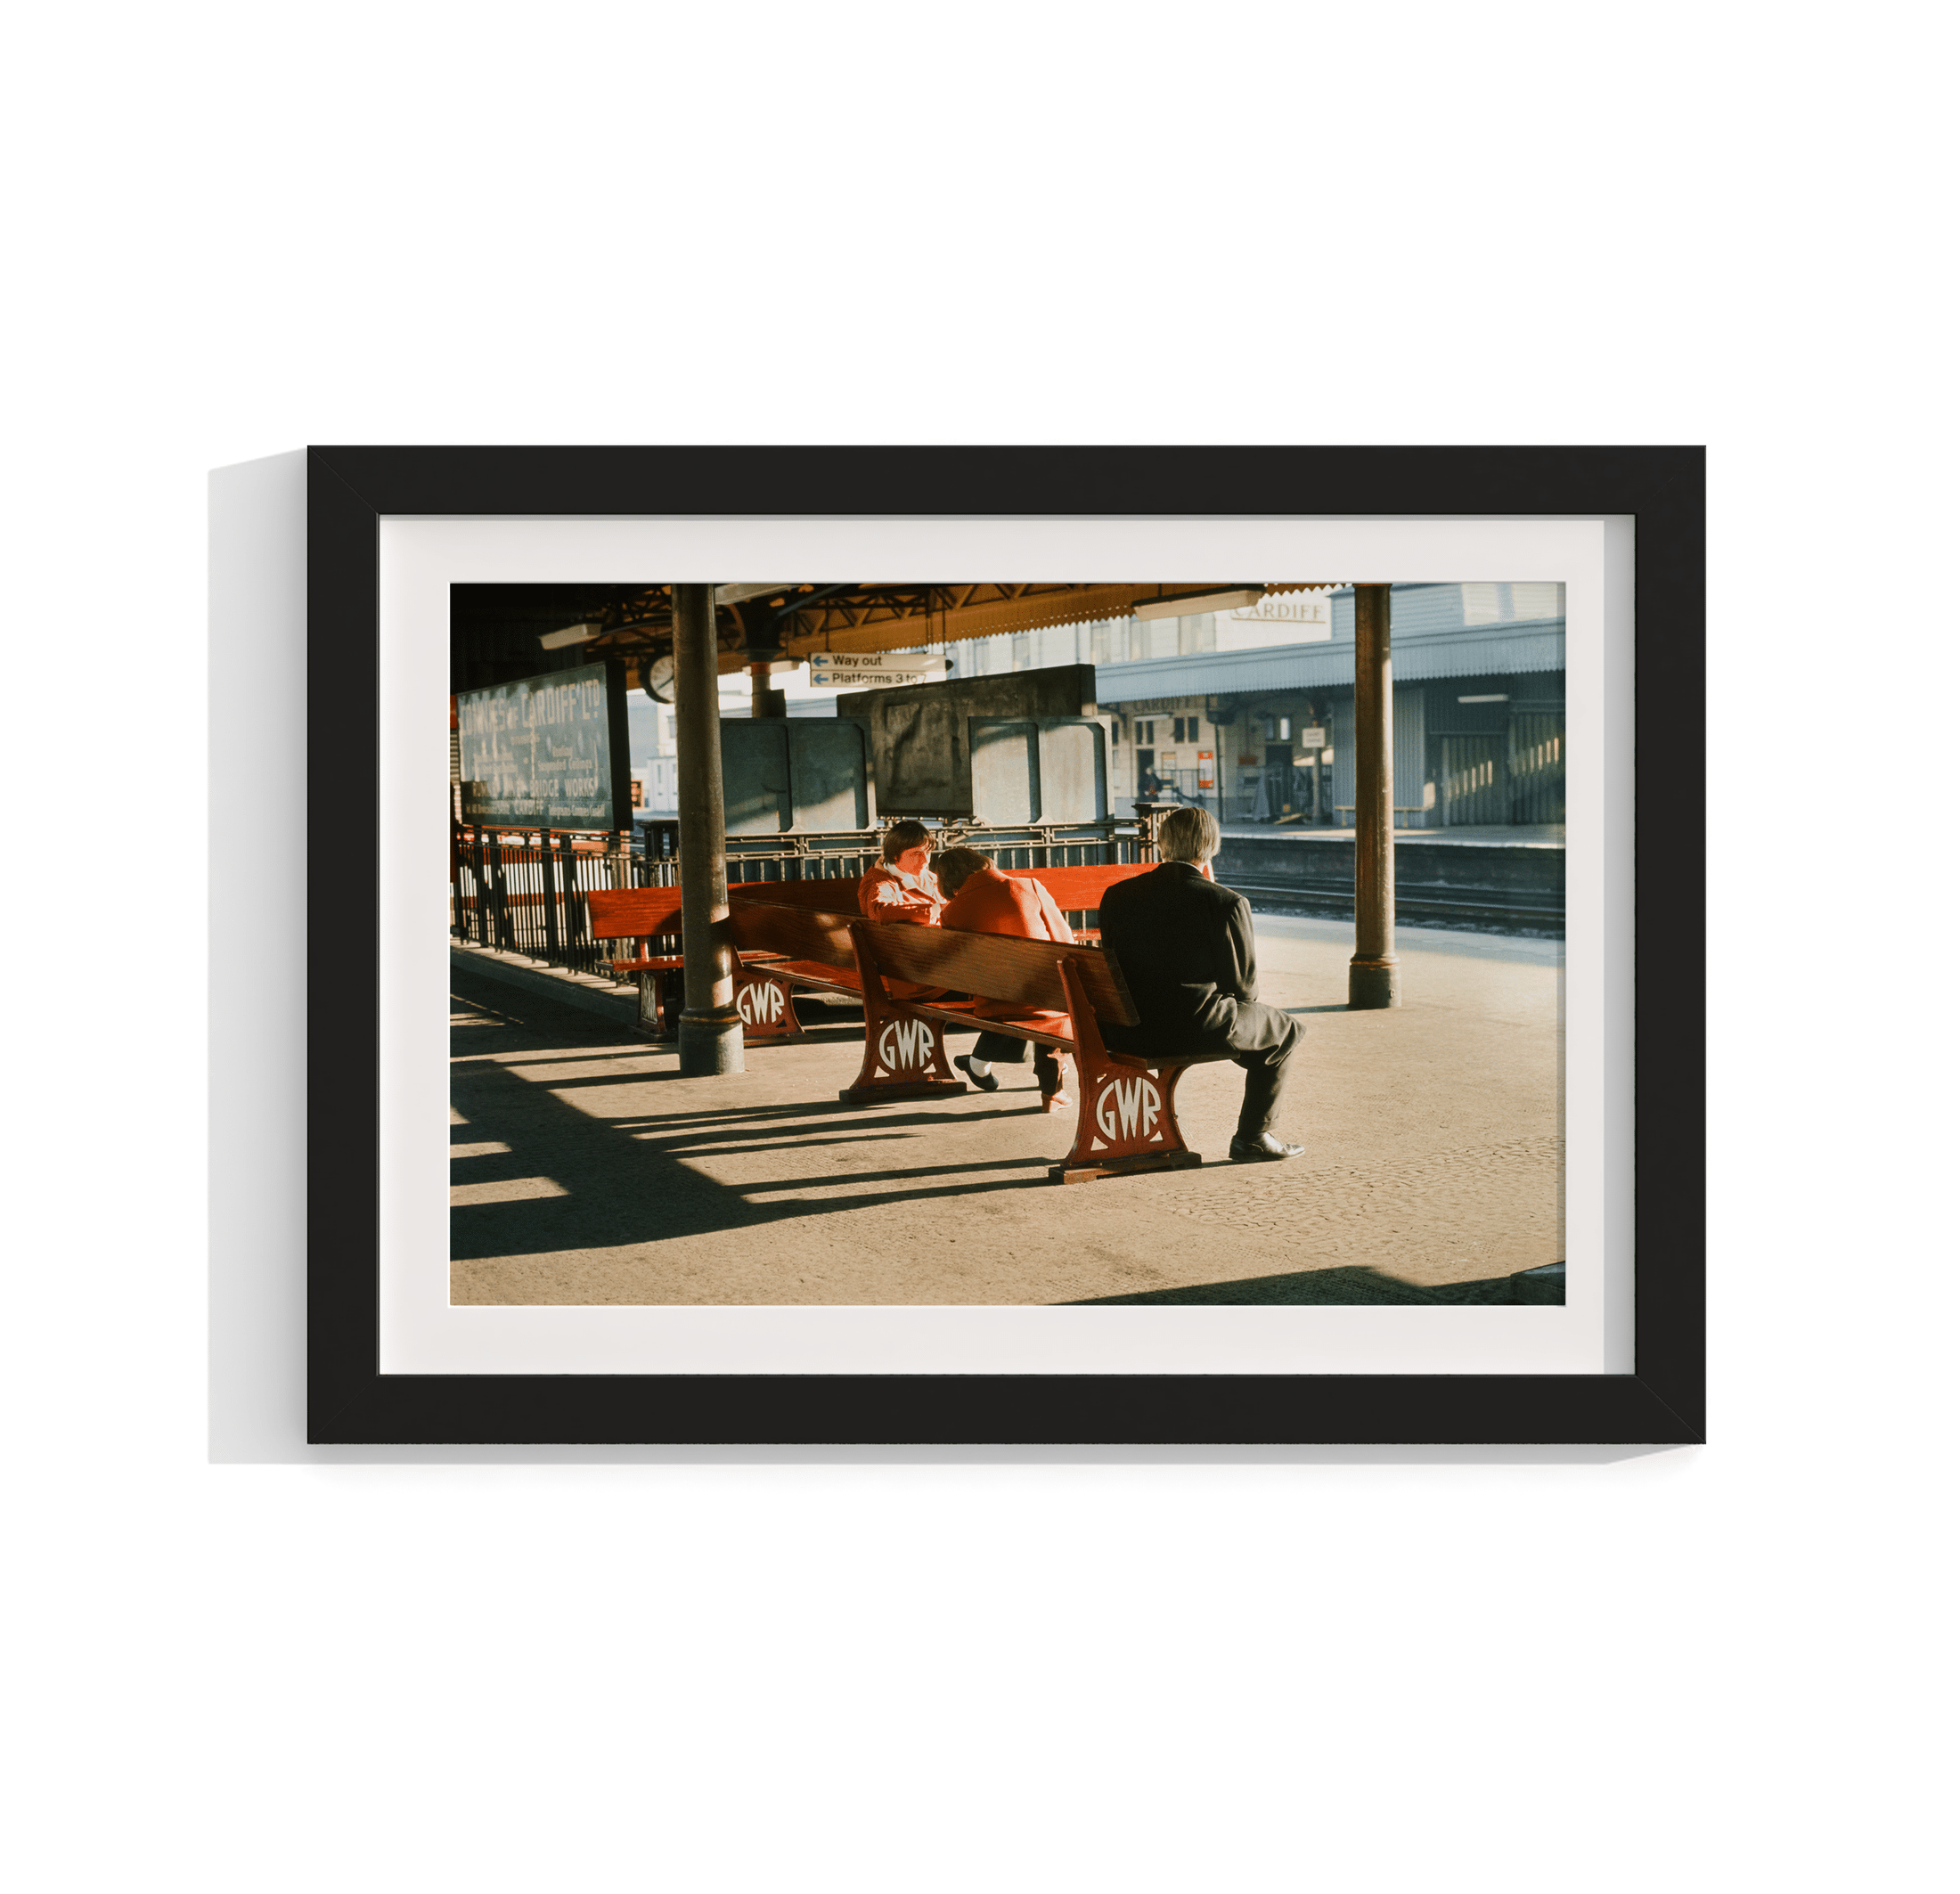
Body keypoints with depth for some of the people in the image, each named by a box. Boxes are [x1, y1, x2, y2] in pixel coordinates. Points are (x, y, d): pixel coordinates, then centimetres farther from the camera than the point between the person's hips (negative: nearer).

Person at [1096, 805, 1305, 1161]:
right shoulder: (1228, 903, -12)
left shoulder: (1116, 895, 1)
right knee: (1285, 1030, 21)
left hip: (1126, 1035, 5)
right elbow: (1245, 985, -5)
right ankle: (1253, 1138, 22)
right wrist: (1244, 993, 17)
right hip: (1199, 1030, -5)